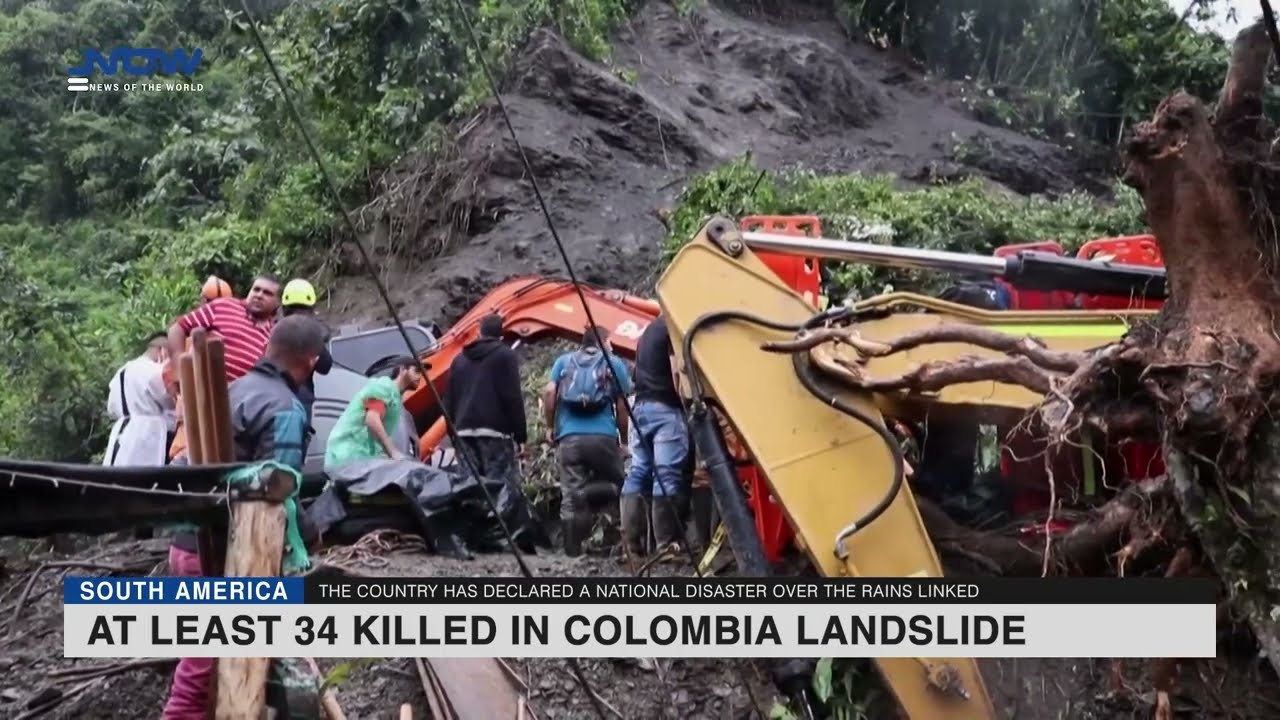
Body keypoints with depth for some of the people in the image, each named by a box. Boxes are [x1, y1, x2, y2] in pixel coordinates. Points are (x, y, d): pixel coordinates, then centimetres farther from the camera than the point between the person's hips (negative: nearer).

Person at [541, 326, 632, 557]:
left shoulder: (564, 361, 18)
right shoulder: (614, 363, 12)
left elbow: (549, 392, 4)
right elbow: (622, 406, 8)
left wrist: (550, 427, 14)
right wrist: (623, 440, 17)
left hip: (569, 437, 2)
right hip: (603, 437, -2)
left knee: (569, 494, 6)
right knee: (614, 483, 14)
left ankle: (573, 547, -3)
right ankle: (587, 493, -18)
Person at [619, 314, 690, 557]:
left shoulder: (649, 330, 23)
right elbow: (677, 372, -14)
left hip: (641, 407, 9)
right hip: (665, 409, -9)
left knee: (638, 473, 6)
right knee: (667, 476, -10)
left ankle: (631, 541, 4)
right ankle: (666, 542, -11)